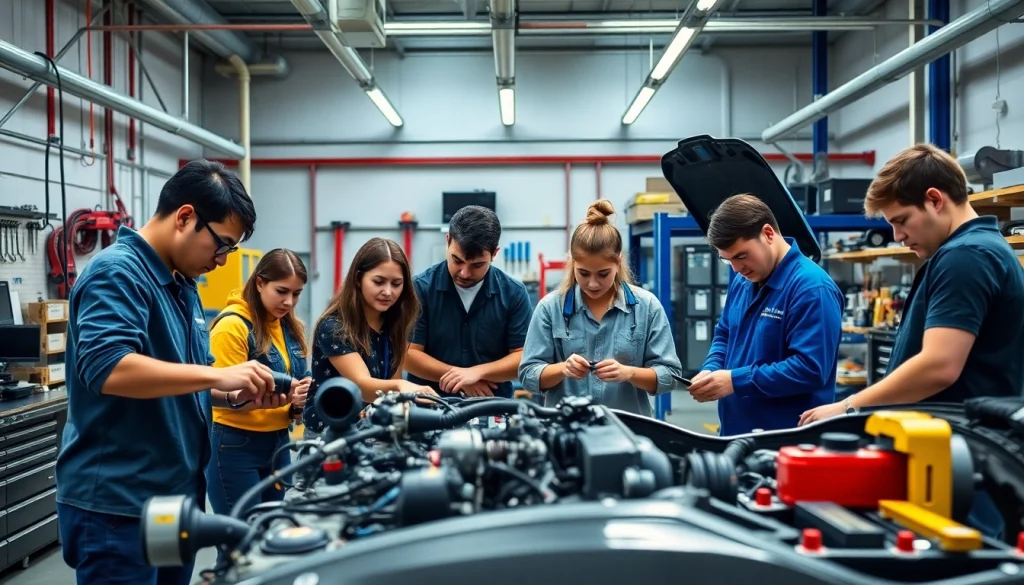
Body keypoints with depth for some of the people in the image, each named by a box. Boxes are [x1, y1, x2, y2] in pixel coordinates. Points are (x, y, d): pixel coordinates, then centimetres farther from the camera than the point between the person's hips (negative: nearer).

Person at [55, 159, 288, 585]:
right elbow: (107, 368, -32)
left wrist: (236, 395, 2)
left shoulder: (183, 285, 13)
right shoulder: (117, 272, -16)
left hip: (175, 496, 9)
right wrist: (219, 375, -27)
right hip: (116, 506, -9)